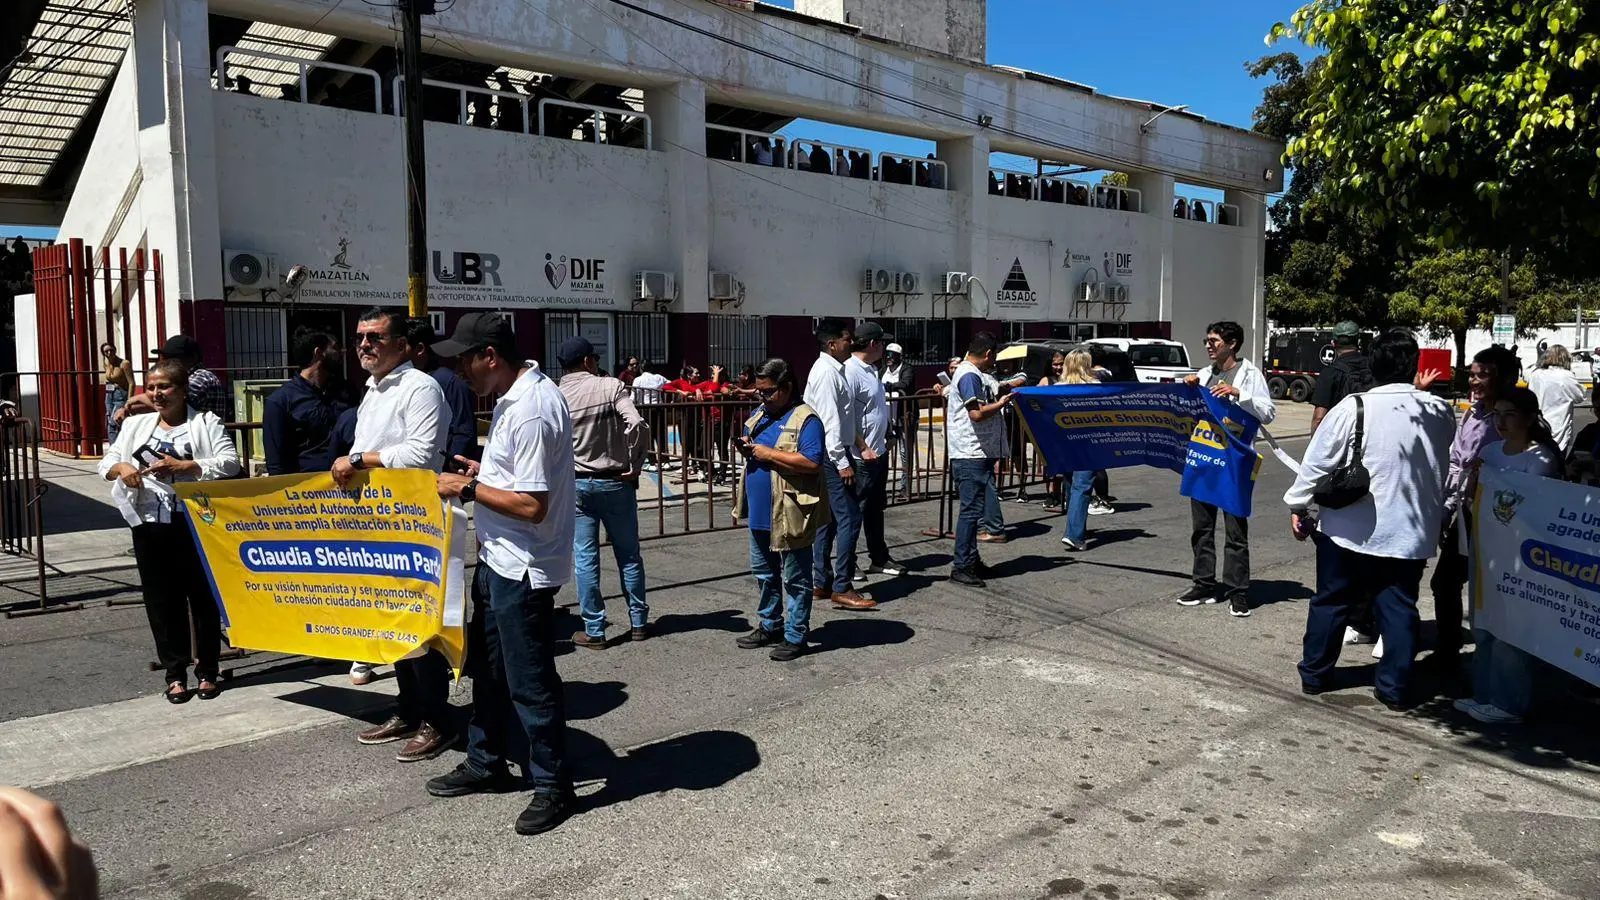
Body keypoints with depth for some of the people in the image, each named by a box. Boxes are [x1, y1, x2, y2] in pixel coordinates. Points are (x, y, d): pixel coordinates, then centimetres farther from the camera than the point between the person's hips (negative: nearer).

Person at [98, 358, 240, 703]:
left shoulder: (206, 422, 2)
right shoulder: (136, 425, 15)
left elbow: (230, 463, -9)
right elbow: (107, 461, 13)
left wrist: (185, 467, -19)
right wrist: (121, 468, -10)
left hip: (197, 524, -3)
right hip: (151, 526, 4)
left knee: (204, 597, 5)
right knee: (162, 601, 7)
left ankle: (207, 671, 18)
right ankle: (175, 674, 18)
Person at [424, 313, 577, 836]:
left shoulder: (531, 410, -24)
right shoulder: (514, 396, 8)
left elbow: (532, 505, -27)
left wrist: (469, 490, -17)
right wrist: (483, 472, 7)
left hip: (522, 568, -11)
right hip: (498, 559, 11)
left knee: (529, 680, 1)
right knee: (488, 667, 22)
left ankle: (552, 786, 17)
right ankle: (485, 764, 38)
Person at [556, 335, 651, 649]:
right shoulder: (612, 387, -9)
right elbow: (638, 426, -22)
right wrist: (635, 466, -10)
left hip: (576, 485, 1)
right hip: (615, 482, -1)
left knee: (586, 560, 5)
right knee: (629, 555, 12)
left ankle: (594, 631, 9)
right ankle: (638, 622, 21)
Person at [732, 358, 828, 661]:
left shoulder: (805, 419, -14)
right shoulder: (760, 414, 13)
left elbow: (812, 462, -24)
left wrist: (769, 453, -21)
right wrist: (746, 448, 0)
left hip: (790, 515, -9)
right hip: (760, 512, 9)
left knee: (794, 579, 3)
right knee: (764, 574, 19)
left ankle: (795, 636, 13)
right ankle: (769, 626, 34)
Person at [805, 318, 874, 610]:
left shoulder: (835, 370, 15)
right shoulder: (827, 372, -15)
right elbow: (829, 421, -21)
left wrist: (857, 449, 19)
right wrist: (842, 462, -22)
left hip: (835, 454, 11)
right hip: (832, 455, -11)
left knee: (828, 519, 13)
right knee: (849, 518, -10)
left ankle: (820, 584, 20)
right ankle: (841, 588, -6)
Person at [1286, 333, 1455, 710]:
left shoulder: (1353, 407, -14)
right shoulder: (1439, 412, -3)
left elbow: (1318, 461, -9)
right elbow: (1444, 468, 13)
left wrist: (1298, 506, 1)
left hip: (1350, 529, -2)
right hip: (1409, 532, 2)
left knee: (1330, 602, 12)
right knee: (1399, 608, 11)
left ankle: (1314, 675, 23)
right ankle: (1395, 688, 15)